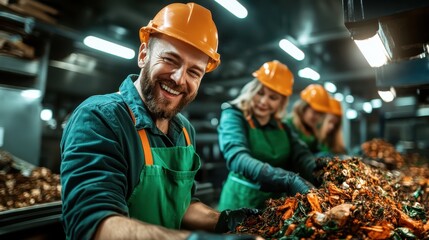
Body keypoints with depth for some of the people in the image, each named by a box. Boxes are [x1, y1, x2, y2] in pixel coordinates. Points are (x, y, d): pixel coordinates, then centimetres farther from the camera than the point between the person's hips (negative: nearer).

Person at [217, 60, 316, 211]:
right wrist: (288, 180, -43)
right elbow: (237, 158, -30)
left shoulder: (282, 128, 5)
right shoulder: (233, 115, -13)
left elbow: (302, 157, -9)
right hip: (242, 202, -5)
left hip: (276, 203, 5)